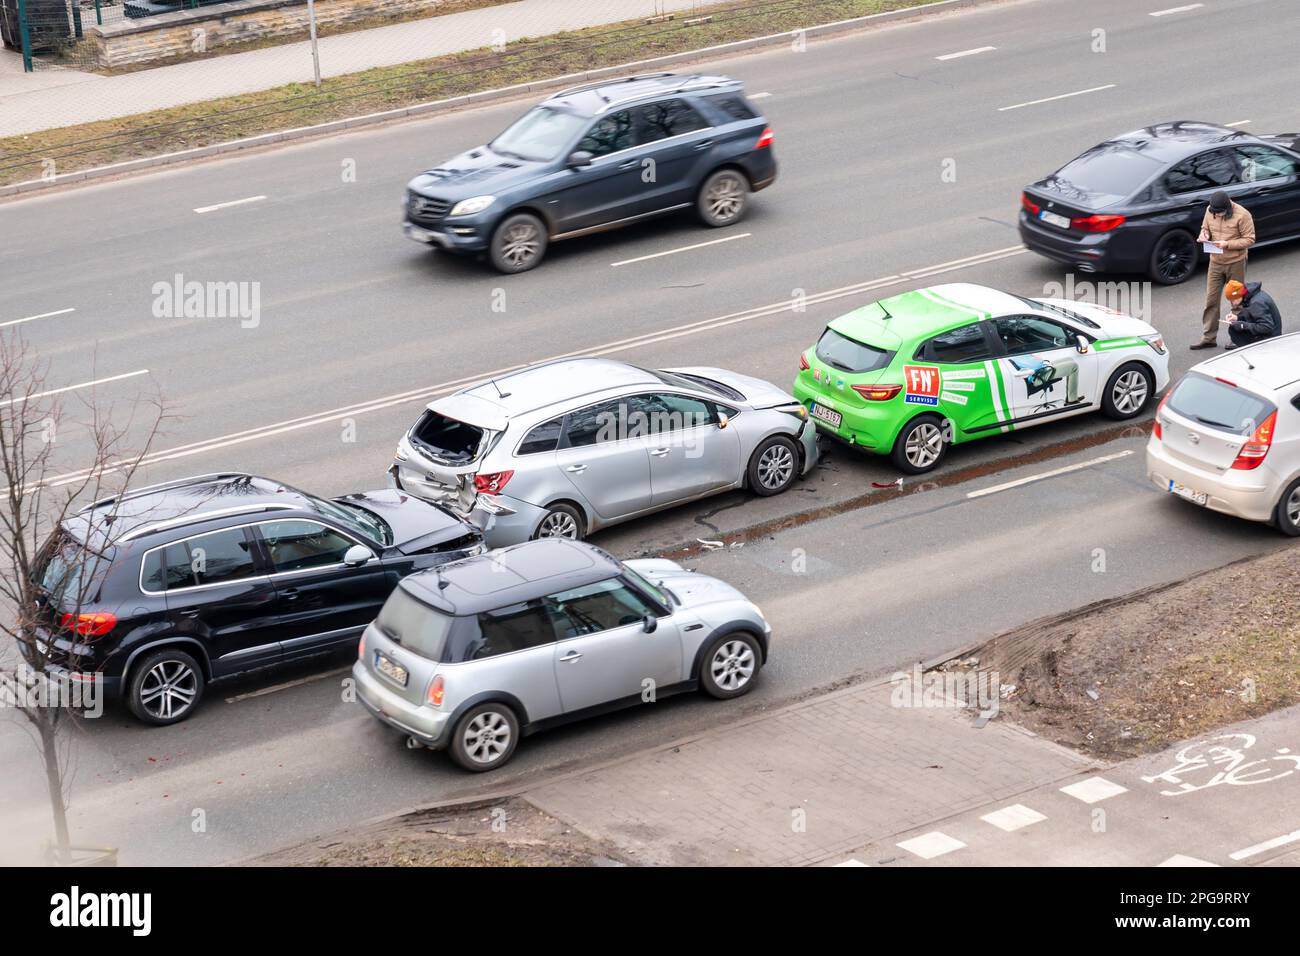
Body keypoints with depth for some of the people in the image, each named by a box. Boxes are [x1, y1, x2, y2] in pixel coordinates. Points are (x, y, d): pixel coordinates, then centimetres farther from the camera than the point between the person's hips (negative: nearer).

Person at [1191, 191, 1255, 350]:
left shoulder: (1242, 215, -17)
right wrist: (1204, 234, -9)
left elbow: (1249, 240, -14)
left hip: (1235, 263, -4)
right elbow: (1205, 227, 15)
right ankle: (1208, 338, 11)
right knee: (1211, 300, 4)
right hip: (1216, 263, 4)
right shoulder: (1210, 211, -2)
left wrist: (1228, 244, -24)